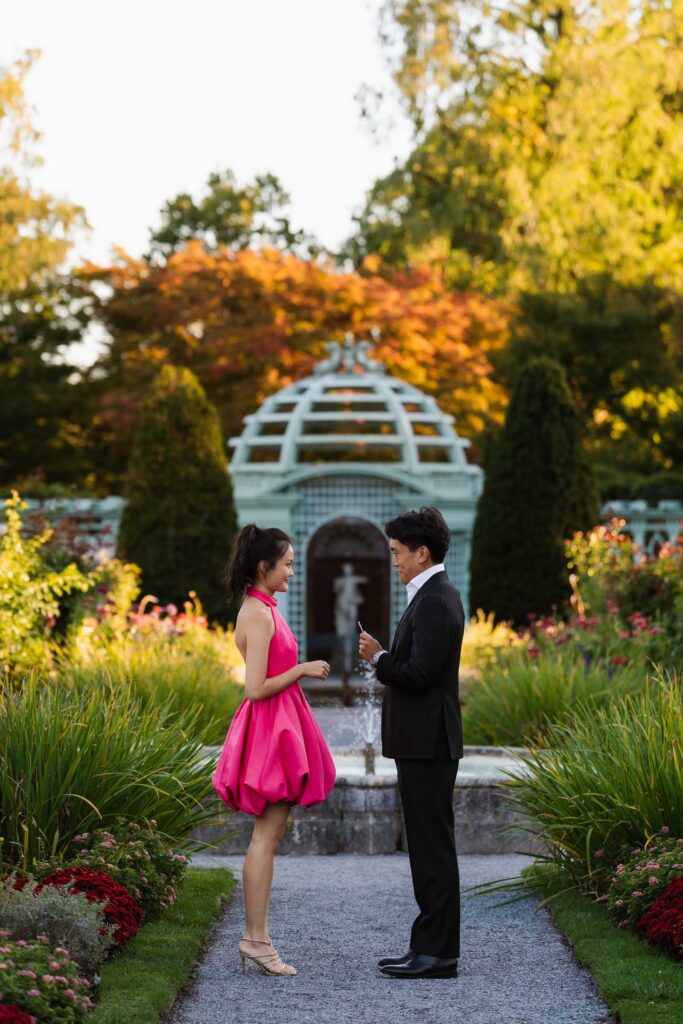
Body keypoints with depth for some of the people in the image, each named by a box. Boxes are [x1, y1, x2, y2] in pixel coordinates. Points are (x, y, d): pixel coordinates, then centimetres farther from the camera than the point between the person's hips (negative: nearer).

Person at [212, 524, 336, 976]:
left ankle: (254, 936, 14)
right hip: (271, 726, -10)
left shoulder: (262, 610, 14)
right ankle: (258, 939, -3)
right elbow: (257, 688, -22)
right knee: (266, 836, -7)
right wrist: (302, 669, -14)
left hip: (279, 727, 10)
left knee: (269, 836, 11)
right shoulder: (259, 615, -17)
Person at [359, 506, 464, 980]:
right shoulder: (437, 595, 16)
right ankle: (431, 946, 18)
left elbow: (419, 674, -23)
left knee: (433, 848, -6)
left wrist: (378, 657, -10)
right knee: (429, 848, 13)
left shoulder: (435, 602, -17)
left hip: (427, 744, -11)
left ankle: (438, 953, -2)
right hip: (424, 741, 11)